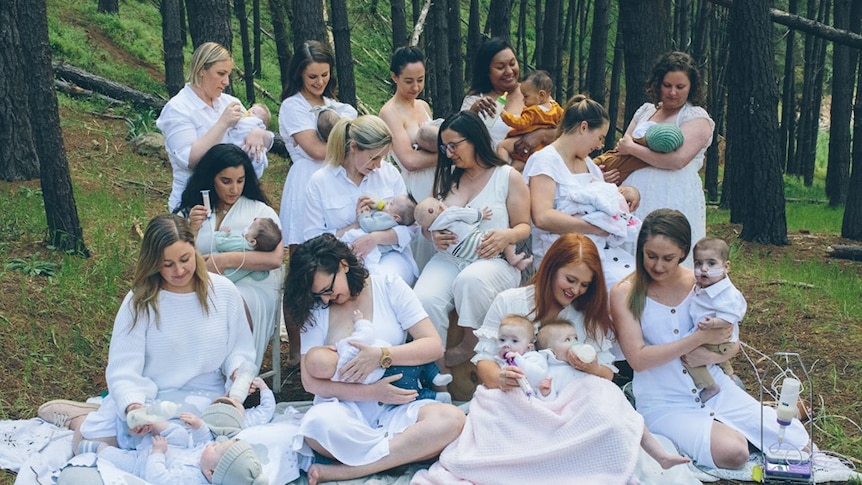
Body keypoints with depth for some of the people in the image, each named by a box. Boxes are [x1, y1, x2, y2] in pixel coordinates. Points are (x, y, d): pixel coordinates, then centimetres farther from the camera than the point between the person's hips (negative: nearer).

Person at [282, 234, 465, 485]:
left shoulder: (389, 287, 3)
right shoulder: (315, 309, 5)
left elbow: (434, 345, -1)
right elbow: (310, 381, -1)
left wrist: (381, 356, -17)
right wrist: (371, 392, -13)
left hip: (395, 408, 1)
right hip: (343, 406, -1)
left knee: (452, 418, -31)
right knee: (319, 424, -37)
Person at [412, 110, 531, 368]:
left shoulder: (508, 177, 5)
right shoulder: (447, 177, 18)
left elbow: (523, 226, 4)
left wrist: (507, 236, -19)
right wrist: (434, 235, -3)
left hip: (495, 260, -3)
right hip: (449, 259, 3)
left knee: (471, 280, -40)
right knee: (424, 299, -31)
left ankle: (470, 345, -16)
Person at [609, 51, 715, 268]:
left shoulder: (697, 118, -2)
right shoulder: (645, 111, 17)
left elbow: (677, 159, -16)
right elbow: (622, 148, 22)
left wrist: (632, 148, -8)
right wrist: (608, 170, -1)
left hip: (674, 207, -5)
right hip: (634, 203, 5)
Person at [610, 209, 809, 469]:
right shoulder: (624, 293, -9)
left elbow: (732, 345, 6)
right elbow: (638, 359, -18)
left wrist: (710, 355, -18)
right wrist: (700, 337, -19)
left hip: (715, 389, 3)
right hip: (665, 403, -3)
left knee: (798, 441, -6)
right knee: (732, 452, -26)